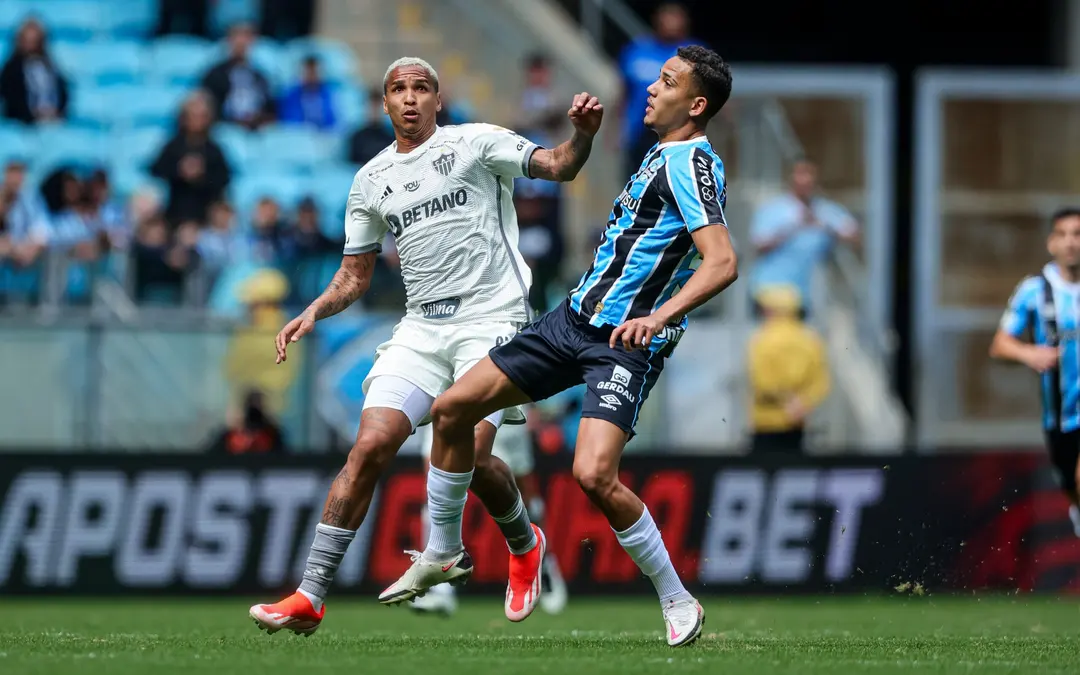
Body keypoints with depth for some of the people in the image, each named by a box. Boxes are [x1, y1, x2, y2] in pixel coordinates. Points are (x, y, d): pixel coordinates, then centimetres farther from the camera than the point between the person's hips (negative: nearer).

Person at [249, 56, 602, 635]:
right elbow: (354, 276, 20)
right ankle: (310, 597, -12)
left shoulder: (475, 143, 3)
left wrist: (583, 133, -23)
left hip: (491, 320, -4)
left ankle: (524, 544, 16)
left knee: (469, 453, -18)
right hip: (421, 327, 4)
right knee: (370, 446, -12)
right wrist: (314, 312, 1)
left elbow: (559, 166, -2)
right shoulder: (372, 181, 15)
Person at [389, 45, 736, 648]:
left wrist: (658, 317, -39)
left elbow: (722, 263, -29)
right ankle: (442, 553, 24)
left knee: (594, 476, -27)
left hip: (627, 343, -9)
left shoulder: (691, 163, -16)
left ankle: (678, 602, -8)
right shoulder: (663, 155, 13)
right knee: (452, 408, 6)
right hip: (575, 319, 9)